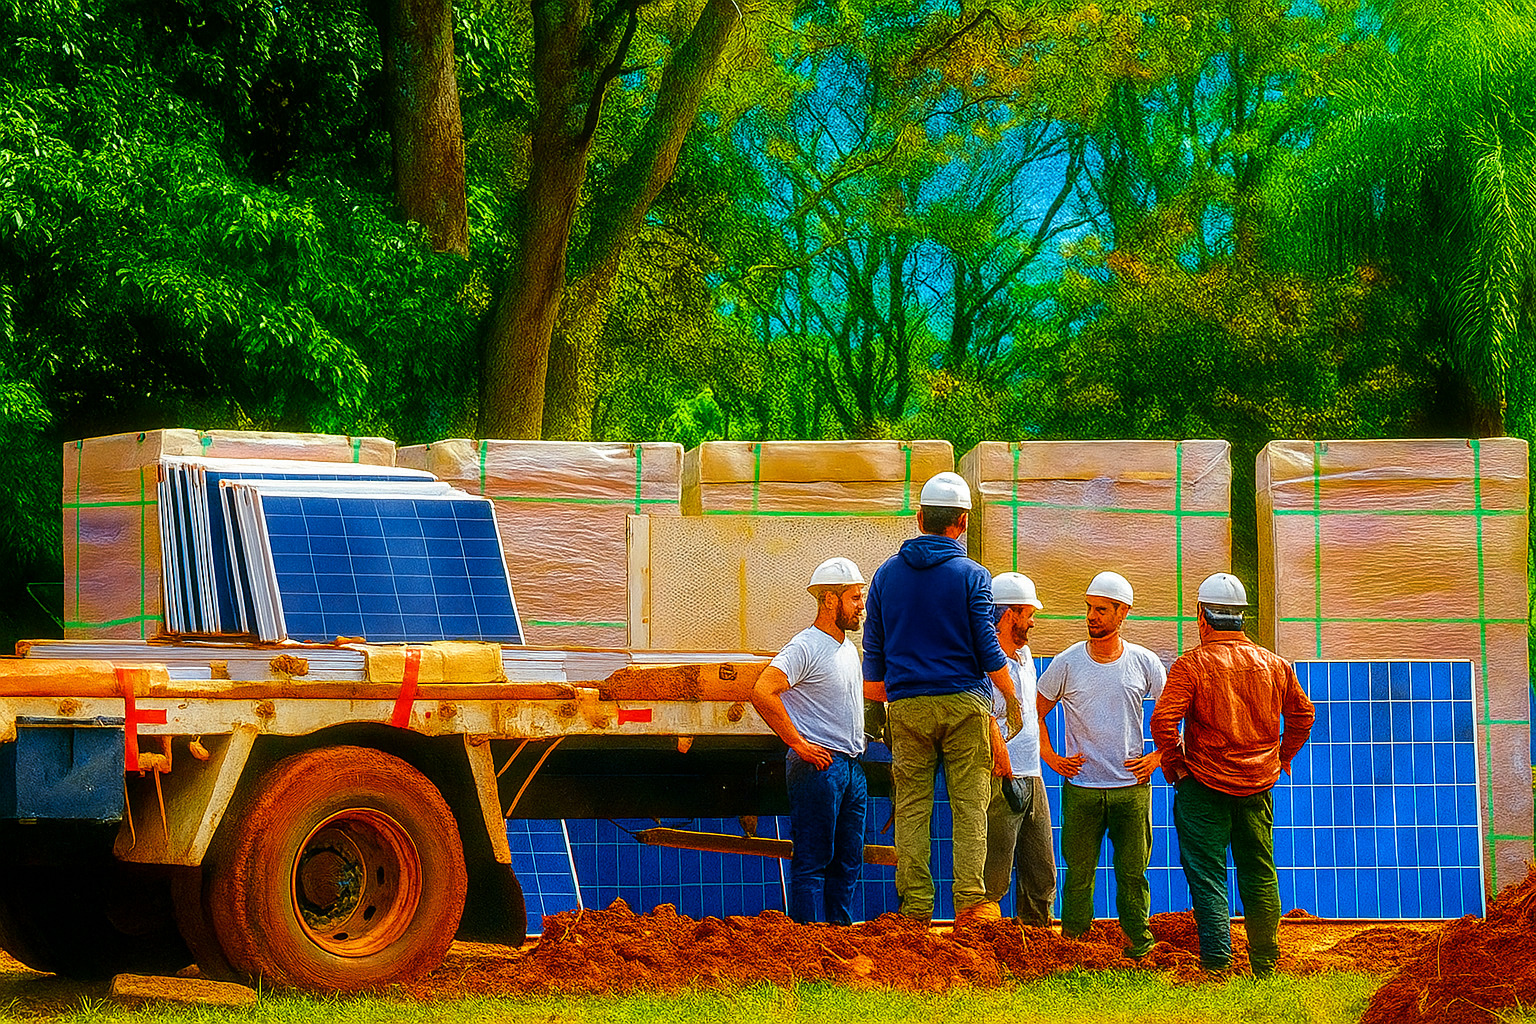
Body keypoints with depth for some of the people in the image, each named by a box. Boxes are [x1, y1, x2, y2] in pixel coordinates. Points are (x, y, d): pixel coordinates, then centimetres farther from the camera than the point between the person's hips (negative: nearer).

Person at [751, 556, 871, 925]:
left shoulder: (848, 647, 17)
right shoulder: (805, 647, -12)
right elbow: (762, 692, -24)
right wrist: (798, 744, -21)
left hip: (851, 767, 9)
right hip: (818, 766, -9)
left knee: (847, 861, 10)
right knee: (812, 860, -7)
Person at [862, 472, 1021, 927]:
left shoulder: (887, 573, 7)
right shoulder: (972, 576, -3)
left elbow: (873, 646, 13)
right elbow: (988, 649, -4)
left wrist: (876, 687, 26)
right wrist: (1013, 700, 5)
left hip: (907, 705, 3)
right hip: (964, 702, -2)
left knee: (912, 808, 4)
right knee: (970, 805, -1)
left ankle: (915, 906, 0)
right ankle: (970, 901, -9)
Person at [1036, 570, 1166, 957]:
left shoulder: (1144, 663, 2)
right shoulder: (1067, 664, 0)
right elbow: (1035, 713, 11)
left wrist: (1157, 757, 2)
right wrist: (1052, 759, 1)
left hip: (1132, 786, 0)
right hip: (1081, 787, 0)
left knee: (1133, 871, 2)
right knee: (1079, 872, 1)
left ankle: (1138, 939, 11)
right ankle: (1073, 943, 8)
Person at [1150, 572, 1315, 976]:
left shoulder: (1192, 665, -11)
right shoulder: (1274, 665, 5)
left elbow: (1163, 720, -18)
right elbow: (1302, 714, 14)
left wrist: (1174, 765, -5)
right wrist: (1279, 757, 20)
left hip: (1205, 784, -4)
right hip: (1259, 785, 5)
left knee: (1207, 874, 0)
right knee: (1259, 875, 13)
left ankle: (1216, 960, -9)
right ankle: (1265, 963, 17)